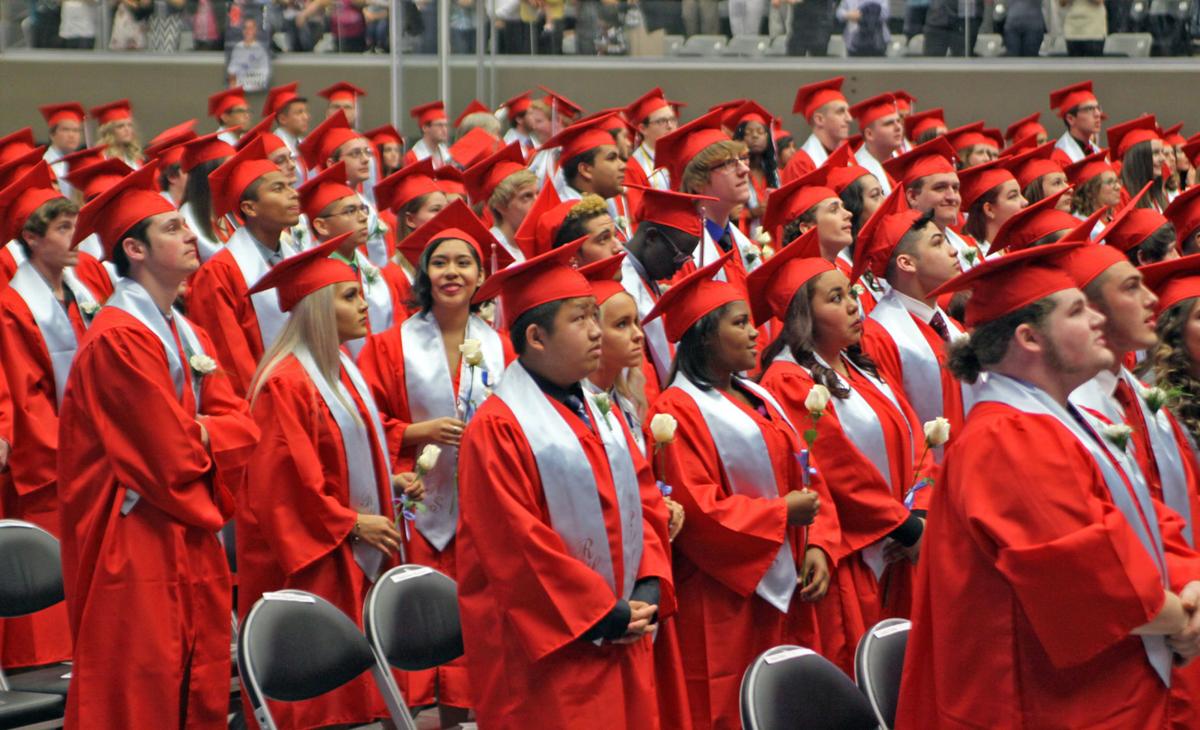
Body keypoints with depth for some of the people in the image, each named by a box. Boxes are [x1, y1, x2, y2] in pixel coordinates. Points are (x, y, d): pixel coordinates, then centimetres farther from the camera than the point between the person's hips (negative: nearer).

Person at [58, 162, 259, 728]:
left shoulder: (186, 334, 15)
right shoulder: (119, 338, -16)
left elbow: (241, 426, 7)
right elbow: (171, 457, -18)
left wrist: (195, 434, -12)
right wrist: (204, 437, 2)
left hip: (191, 546, 9)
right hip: (138, 549, -9)